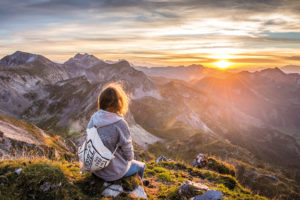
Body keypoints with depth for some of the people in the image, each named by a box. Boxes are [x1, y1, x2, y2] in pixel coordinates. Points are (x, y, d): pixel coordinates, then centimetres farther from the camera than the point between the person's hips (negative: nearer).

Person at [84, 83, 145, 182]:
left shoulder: (94, 118, -13)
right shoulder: (120, 124, -28)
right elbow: (127, 149, -17)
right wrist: (130, 158, 6)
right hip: (113, 173, -5)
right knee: (140, 166, 26)